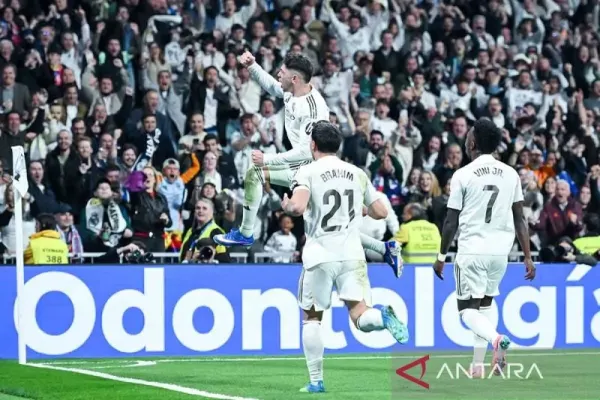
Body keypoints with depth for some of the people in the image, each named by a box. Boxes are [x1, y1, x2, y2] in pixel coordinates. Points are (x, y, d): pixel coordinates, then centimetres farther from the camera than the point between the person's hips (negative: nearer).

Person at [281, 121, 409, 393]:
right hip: (352, 255, 3)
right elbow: (380, 212, 12)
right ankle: (383, 317, -38)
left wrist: (286, 206, 3)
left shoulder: (308, 172, -4)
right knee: (360, 316, -4)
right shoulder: (357, 174, 10)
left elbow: (298, 207, -20)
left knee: (312, 318, 13)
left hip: (319, 255, -2)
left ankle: (316, 381, 11)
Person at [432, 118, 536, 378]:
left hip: (472, 251, -4)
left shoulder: (463, 175, -6)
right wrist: (528, 257, 9)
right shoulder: (511, 175, 5)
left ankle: (496, 338, -27)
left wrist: (441, 256, 7)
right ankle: (478, 364, 14)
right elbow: (520, 220, 5)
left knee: (468, 308, 2)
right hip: (501, 250, 4)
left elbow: (451, 222, -3)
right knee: (484, 304, 19)